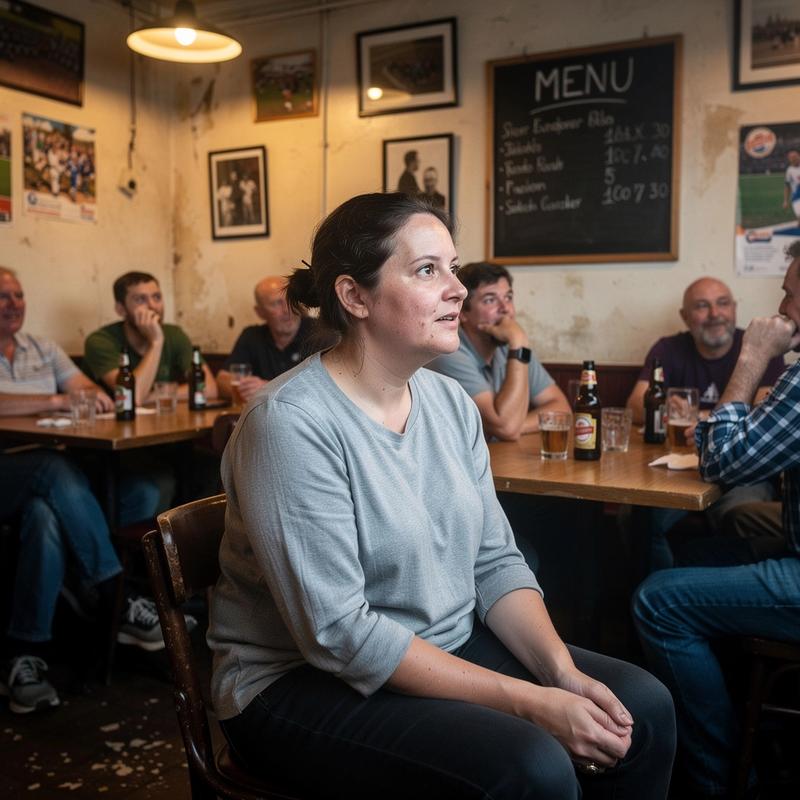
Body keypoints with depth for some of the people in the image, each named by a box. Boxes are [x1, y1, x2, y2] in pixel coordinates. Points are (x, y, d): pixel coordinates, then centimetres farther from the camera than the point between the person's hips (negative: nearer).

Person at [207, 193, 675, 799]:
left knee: (641, 707, -4)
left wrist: (563, 672, -13)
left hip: (451, 648, 7)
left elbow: (496, 560, 3)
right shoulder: (291, 423, -22)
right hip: (305, 681, -6)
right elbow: (339, 633, -25)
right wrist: (529, 701, -24)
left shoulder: (452, 402, 1)